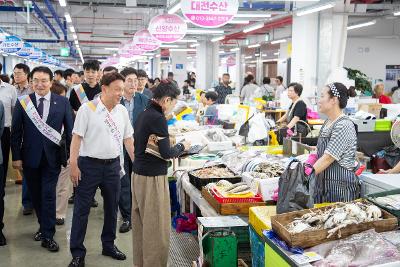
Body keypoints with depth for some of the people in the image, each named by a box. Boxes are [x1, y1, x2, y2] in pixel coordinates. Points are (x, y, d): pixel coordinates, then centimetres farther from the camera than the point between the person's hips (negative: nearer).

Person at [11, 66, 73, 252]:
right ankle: (44, 226, 31)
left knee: (48, 195, -1)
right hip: (30, 157, 2)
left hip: (52, 157, -1)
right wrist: (16, 157, -3)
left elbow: (69, 130, 1)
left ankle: (48, 236, 8)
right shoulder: (22, 102, -1)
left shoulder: (62, 102, -2)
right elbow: (16, 132, 1)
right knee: (36, 195, 12)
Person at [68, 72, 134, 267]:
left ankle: (109, 245, 33)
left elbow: (128, 139, 9)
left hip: (113, 165, 5)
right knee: (82, 209, 2)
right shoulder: (87, 109, -9)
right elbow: (77, 137, -10)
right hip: (89, 165, -5)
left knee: (112, 207, 15)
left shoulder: (122, 111, 4)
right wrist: (73, 165, -14)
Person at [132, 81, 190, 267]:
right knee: (157, 226, -1)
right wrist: (182, 147, 1)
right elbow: (166, 152, -17)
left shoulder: (143, 114, 11)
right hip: (153, 177, -9)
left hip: (138, 173, 9)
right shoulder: (158, 118, -17)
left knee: (140, 222, 16)